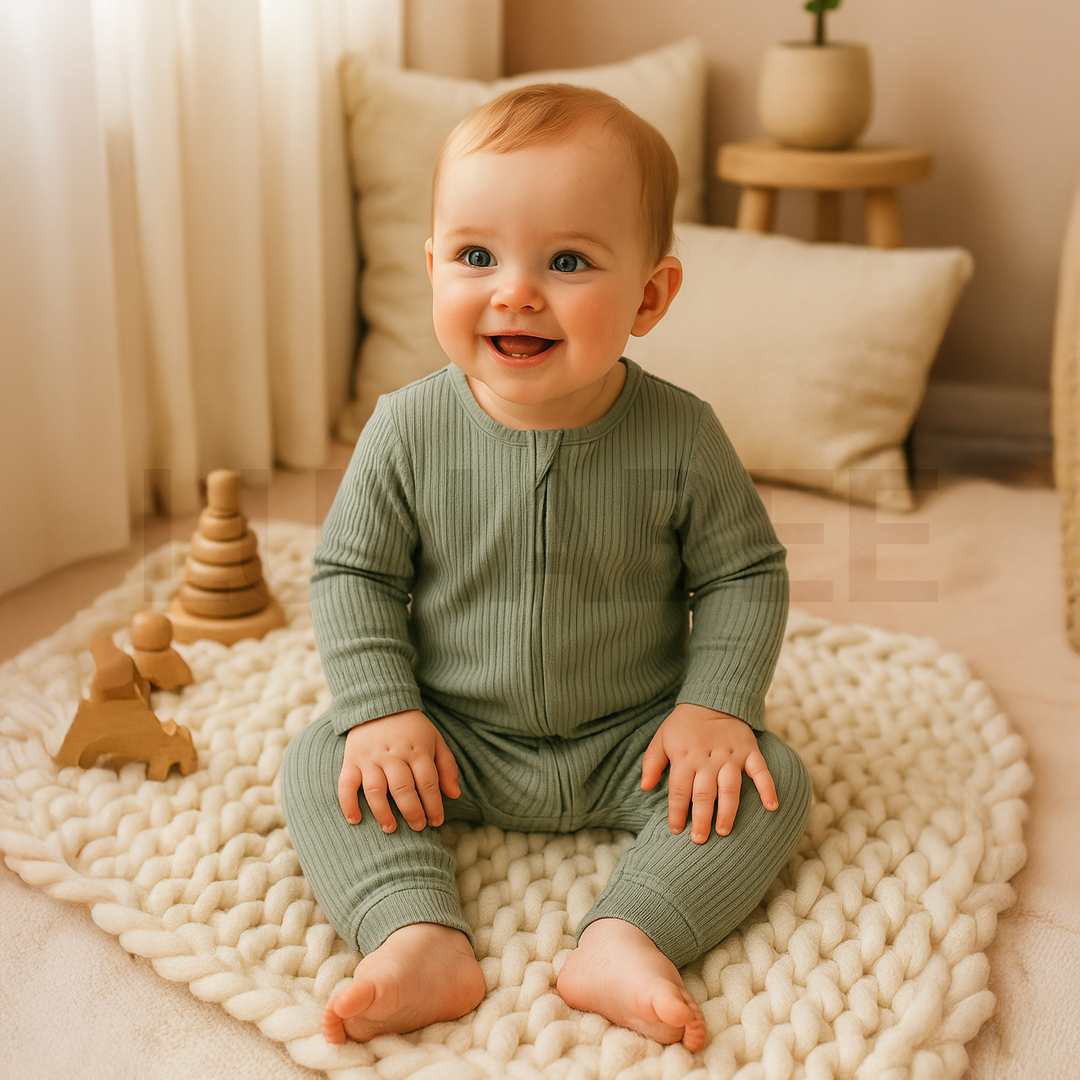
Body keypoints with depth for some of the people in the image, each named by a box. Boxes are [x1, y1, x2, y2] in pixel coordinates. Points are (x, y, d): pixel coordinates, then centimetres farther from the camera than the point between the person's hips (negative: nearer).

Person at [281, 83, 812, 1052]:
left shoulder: (680, 439, -16)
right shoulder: (408, 433, -15)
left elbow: (746, 574, -4)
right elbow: (352, 573, -5)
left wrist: (716, 705, -16)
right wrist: (380, 710, -16)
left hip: (631, 741, 0)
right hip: (455, 740, 1)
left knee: (774, 782, -17)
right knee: (320, 765, -17)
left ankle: (628, 939, -24)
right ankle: (421, 940, -25)